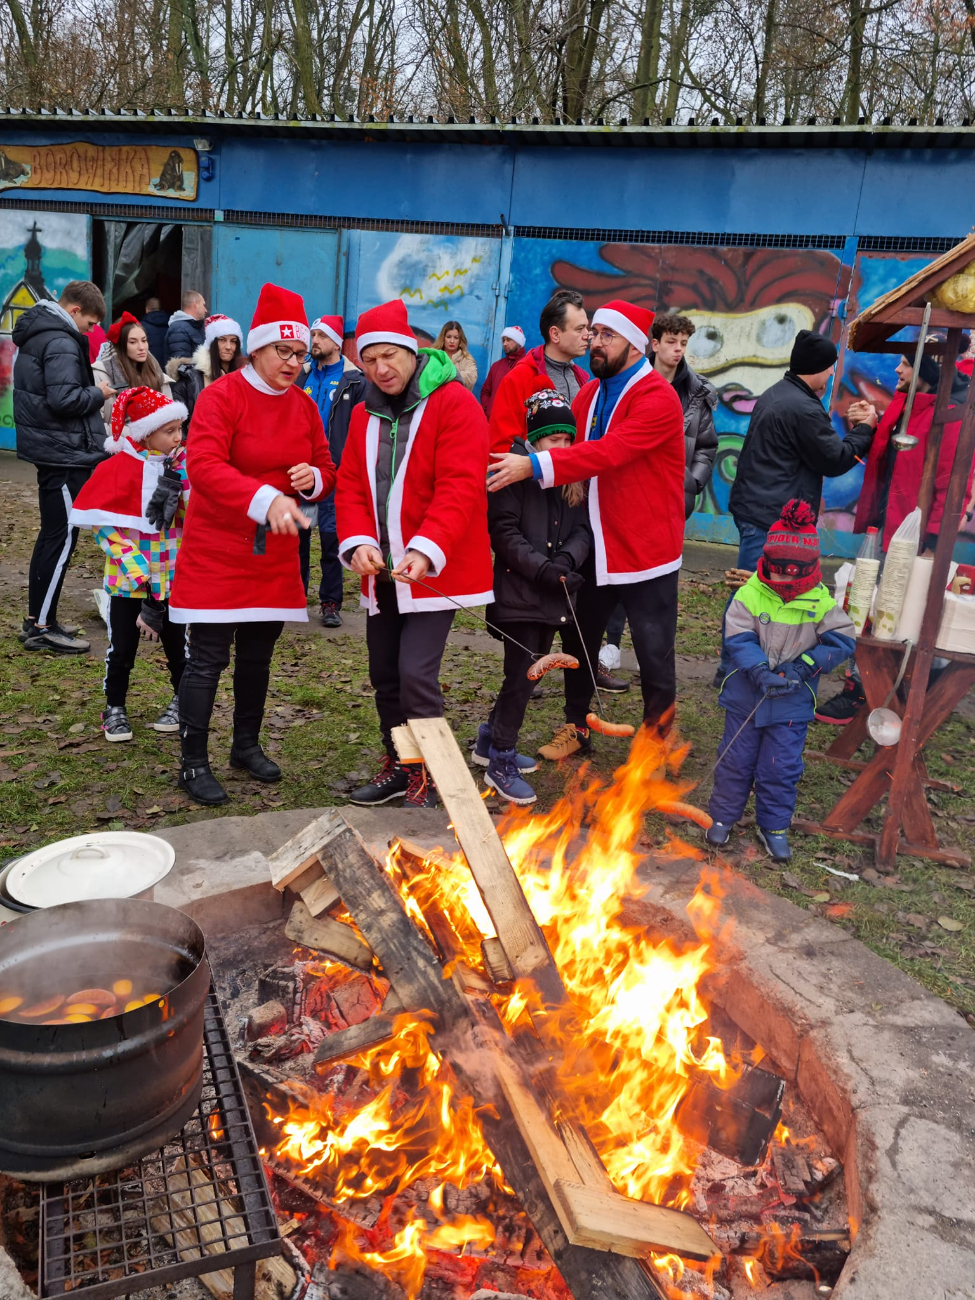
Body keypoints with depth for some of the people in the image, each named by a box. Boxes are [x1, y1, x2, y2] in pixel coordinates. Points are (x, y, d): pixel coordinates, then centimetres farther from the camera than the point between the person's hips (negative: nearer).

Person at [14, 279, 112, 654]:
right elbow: (63, 399, -24)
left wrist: (91, 391, 9)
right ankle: (42, 628, -1)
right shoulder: (61, 343, -16)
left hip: (51, 450, 10)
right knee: (62, 538, -6)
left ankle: (36, 619, 21)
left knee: (52, 535, 15)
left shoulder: (37, 335, 16)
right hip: (65, 453, -10)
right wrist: (97, 394, -8)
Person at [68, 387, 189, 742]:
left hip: (173, 577, 2)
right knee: (121, 647, 7)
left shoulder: (182, 466, 0)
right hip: (128, 579, -2)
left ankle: (183, 702, 29)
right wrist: (137, 568, -15)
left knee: (177, 643, 10)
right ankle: (115, 708, 25)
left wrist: (179, 477, -17)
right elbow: (104, 525, -10)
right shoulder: (118, 469, -10)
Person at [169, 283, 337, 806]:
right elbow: (203, 466, -25)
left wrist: (313, 479, -10)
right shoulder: (221, 395, -11)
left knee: (257, 654, 15)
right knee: (207, 658, -2)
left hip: (275, 554, 6)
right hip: (217, 552, -5)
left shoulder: (303, 405, 7)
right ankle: (193, 764, 11)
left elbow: (327, 471, 15)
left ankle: (247, 745, 33)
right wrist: (266, 499, -39)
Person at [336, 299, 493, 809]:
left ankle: (424, 784, 4)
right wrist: (357, 543, -12)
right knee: (384, 673, 14)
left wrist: (426, 550, -31)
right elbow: (350, 486, 7)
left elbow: (460, 488, -19)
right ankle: (397, 766, 32)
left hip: (434, 569, -7)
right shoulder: (365, 414, 12)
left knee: (416, 673, -12)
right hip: (381, 571, 7)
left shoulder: (455, 403, -9)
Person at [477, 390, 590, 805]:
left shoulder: (571, 479, 11)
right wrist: (542, 568, -21)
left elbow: (581, 530, 6)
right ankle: (500, 762, 7)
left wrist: (566, 560, -14)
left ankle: (490, 739, 33)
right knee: (521, 675, -6)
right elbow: (504, 532, -14)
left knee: (529, 672, 15)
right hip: (517, 592, -7)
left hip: (552, 595, 7)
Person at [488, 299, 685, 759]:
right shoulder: (590, 394, 10)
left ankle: (656, 738, 24)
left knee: (654, 656, 4)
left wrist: (535, 466, -36)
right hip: (596, 544, 7)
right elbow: (571, 445, 6)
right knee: (577, 639, 15)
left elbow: (609, 451, -29)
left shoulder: (657, 398, -16)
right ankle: (577, 728, 33)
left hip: (645, 550, -7)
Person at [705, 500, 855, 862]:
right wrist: (760, 672, -29)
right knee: (736, 759, 11)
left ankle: (774, 826, 27)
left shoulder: (821, 602, -6)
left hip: (793, 703, 1)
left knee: (780, 768, 8)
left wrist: (803, 666, -18)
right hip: (746, 697, 0)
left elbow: (842, 642, -7)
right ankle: (723, 816, 29)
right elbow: (739, 639, -15)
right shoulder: (749, 594, -11)